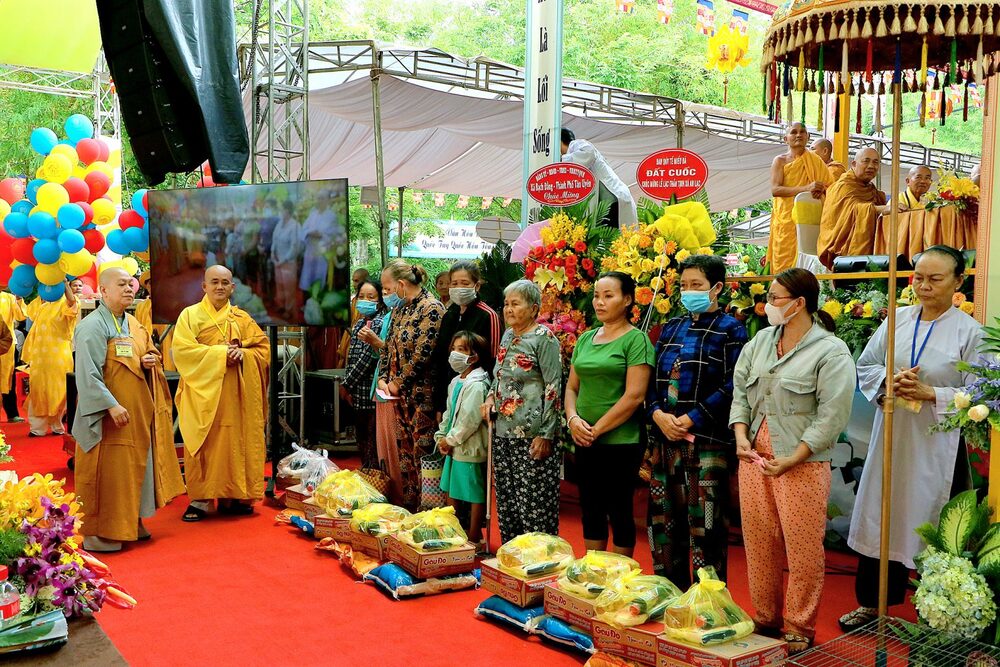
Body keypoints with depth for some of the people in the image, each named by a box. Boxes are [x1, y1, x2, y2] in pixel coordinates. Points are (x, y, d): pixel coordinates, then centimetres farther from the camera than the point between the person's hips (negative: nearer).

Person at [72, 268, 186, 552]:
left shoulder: (134, 324, 12)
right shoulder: (92, 326, -14)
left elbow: (150, 354, 24)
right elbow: (87, 374, -21)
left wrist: (150, 361, 0)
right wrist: (111, 405, -27)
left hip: (138, 413, 8)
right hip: (108, 417, -8)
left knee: (134, 468, 14)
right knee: (107, 474, -2)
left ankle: (131, 522, 27)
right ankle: (96, 533, 9)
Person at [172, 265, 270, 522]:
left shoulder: (242, 318, 12)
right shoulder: (190, 315, 3)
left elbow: (263, 348, 8)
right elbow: (182, 350, -9)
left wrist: (243, 354, -12)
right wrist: (220, 353, -16)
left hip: (236, 394, 3)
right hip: (203, 392, -3)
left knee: (234, 443, 3)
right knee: (203, 445, -3)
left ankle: (231, 496, 12)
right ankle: (200, 499, 4)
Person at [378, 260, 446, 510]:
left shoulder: (431, 308, -13)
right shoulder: (401, 309, 14)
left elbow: (423, 353, -19)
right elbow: (389, 347, 17)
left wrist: (398, 383, -13)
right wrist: (384, 378, 3)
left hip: (422, 393, -9)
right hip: (400, 395, 9)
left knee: (422, 452, -4)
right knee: (405, 452, 14)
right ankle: (408, 507, 24)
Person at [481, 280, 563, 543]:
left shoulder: (544, 338, -10)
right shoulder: (508, 335, 13)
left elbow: (553, 388, -13)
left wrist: (546, 435, -17)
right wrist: (491, 397, 5)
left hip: (531, 434, -8)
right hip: (503, 432, 8)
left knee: (534, 501, -4)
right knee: (506, 501, 13)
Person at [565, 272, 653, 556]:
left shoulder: (636, 339, -7)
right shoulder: (586, 339, 12)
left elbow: (634, 396, -14)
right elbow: (572, 386, 15)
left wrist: (597, 429, -13)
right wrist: (573, 419, -4)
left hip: (621, 441, -6)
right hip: (585, 443, 6)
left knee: (619, 512, 4)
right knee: (591, 512, 12)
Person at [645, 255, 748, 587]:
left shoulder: (730, 330, -1)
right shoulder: (671, 329, 16)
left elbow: (731, 387, -10)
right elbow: (652, 379, 13)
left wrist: (690, 419, -16)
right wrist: (658, 414, -5)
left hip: (707, 439, -6)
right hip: (663, 437, 6)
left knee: (704, 523, -3)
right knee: (663, 519, 10)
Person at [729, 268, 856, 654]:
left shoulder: (831, 352, -8)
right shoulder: (759, 342, 10)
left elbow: (831, 416, -13)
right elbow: (740, 391, 12)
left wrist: (791, 460, -16)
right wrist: (741, 436, -3)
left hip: (801, 463, -5)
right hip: (754, 457, 6)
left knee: (802, 549, 2)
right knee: (758, 543, 12)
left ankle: (800, 629, 18)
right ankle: (765, 620, 27)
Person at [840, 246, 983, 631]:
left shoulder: (969, 332, -5)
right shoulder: (897, 319, 6)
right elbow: (865, 365, 9)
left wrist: (930, 393, -18)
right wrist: (889, 381, -10)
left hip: (936, 446, -3)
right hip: (891, 438, 4)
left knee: (932, 527, 5)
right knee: (880, 519, 11)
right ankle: (873, 601, 27)